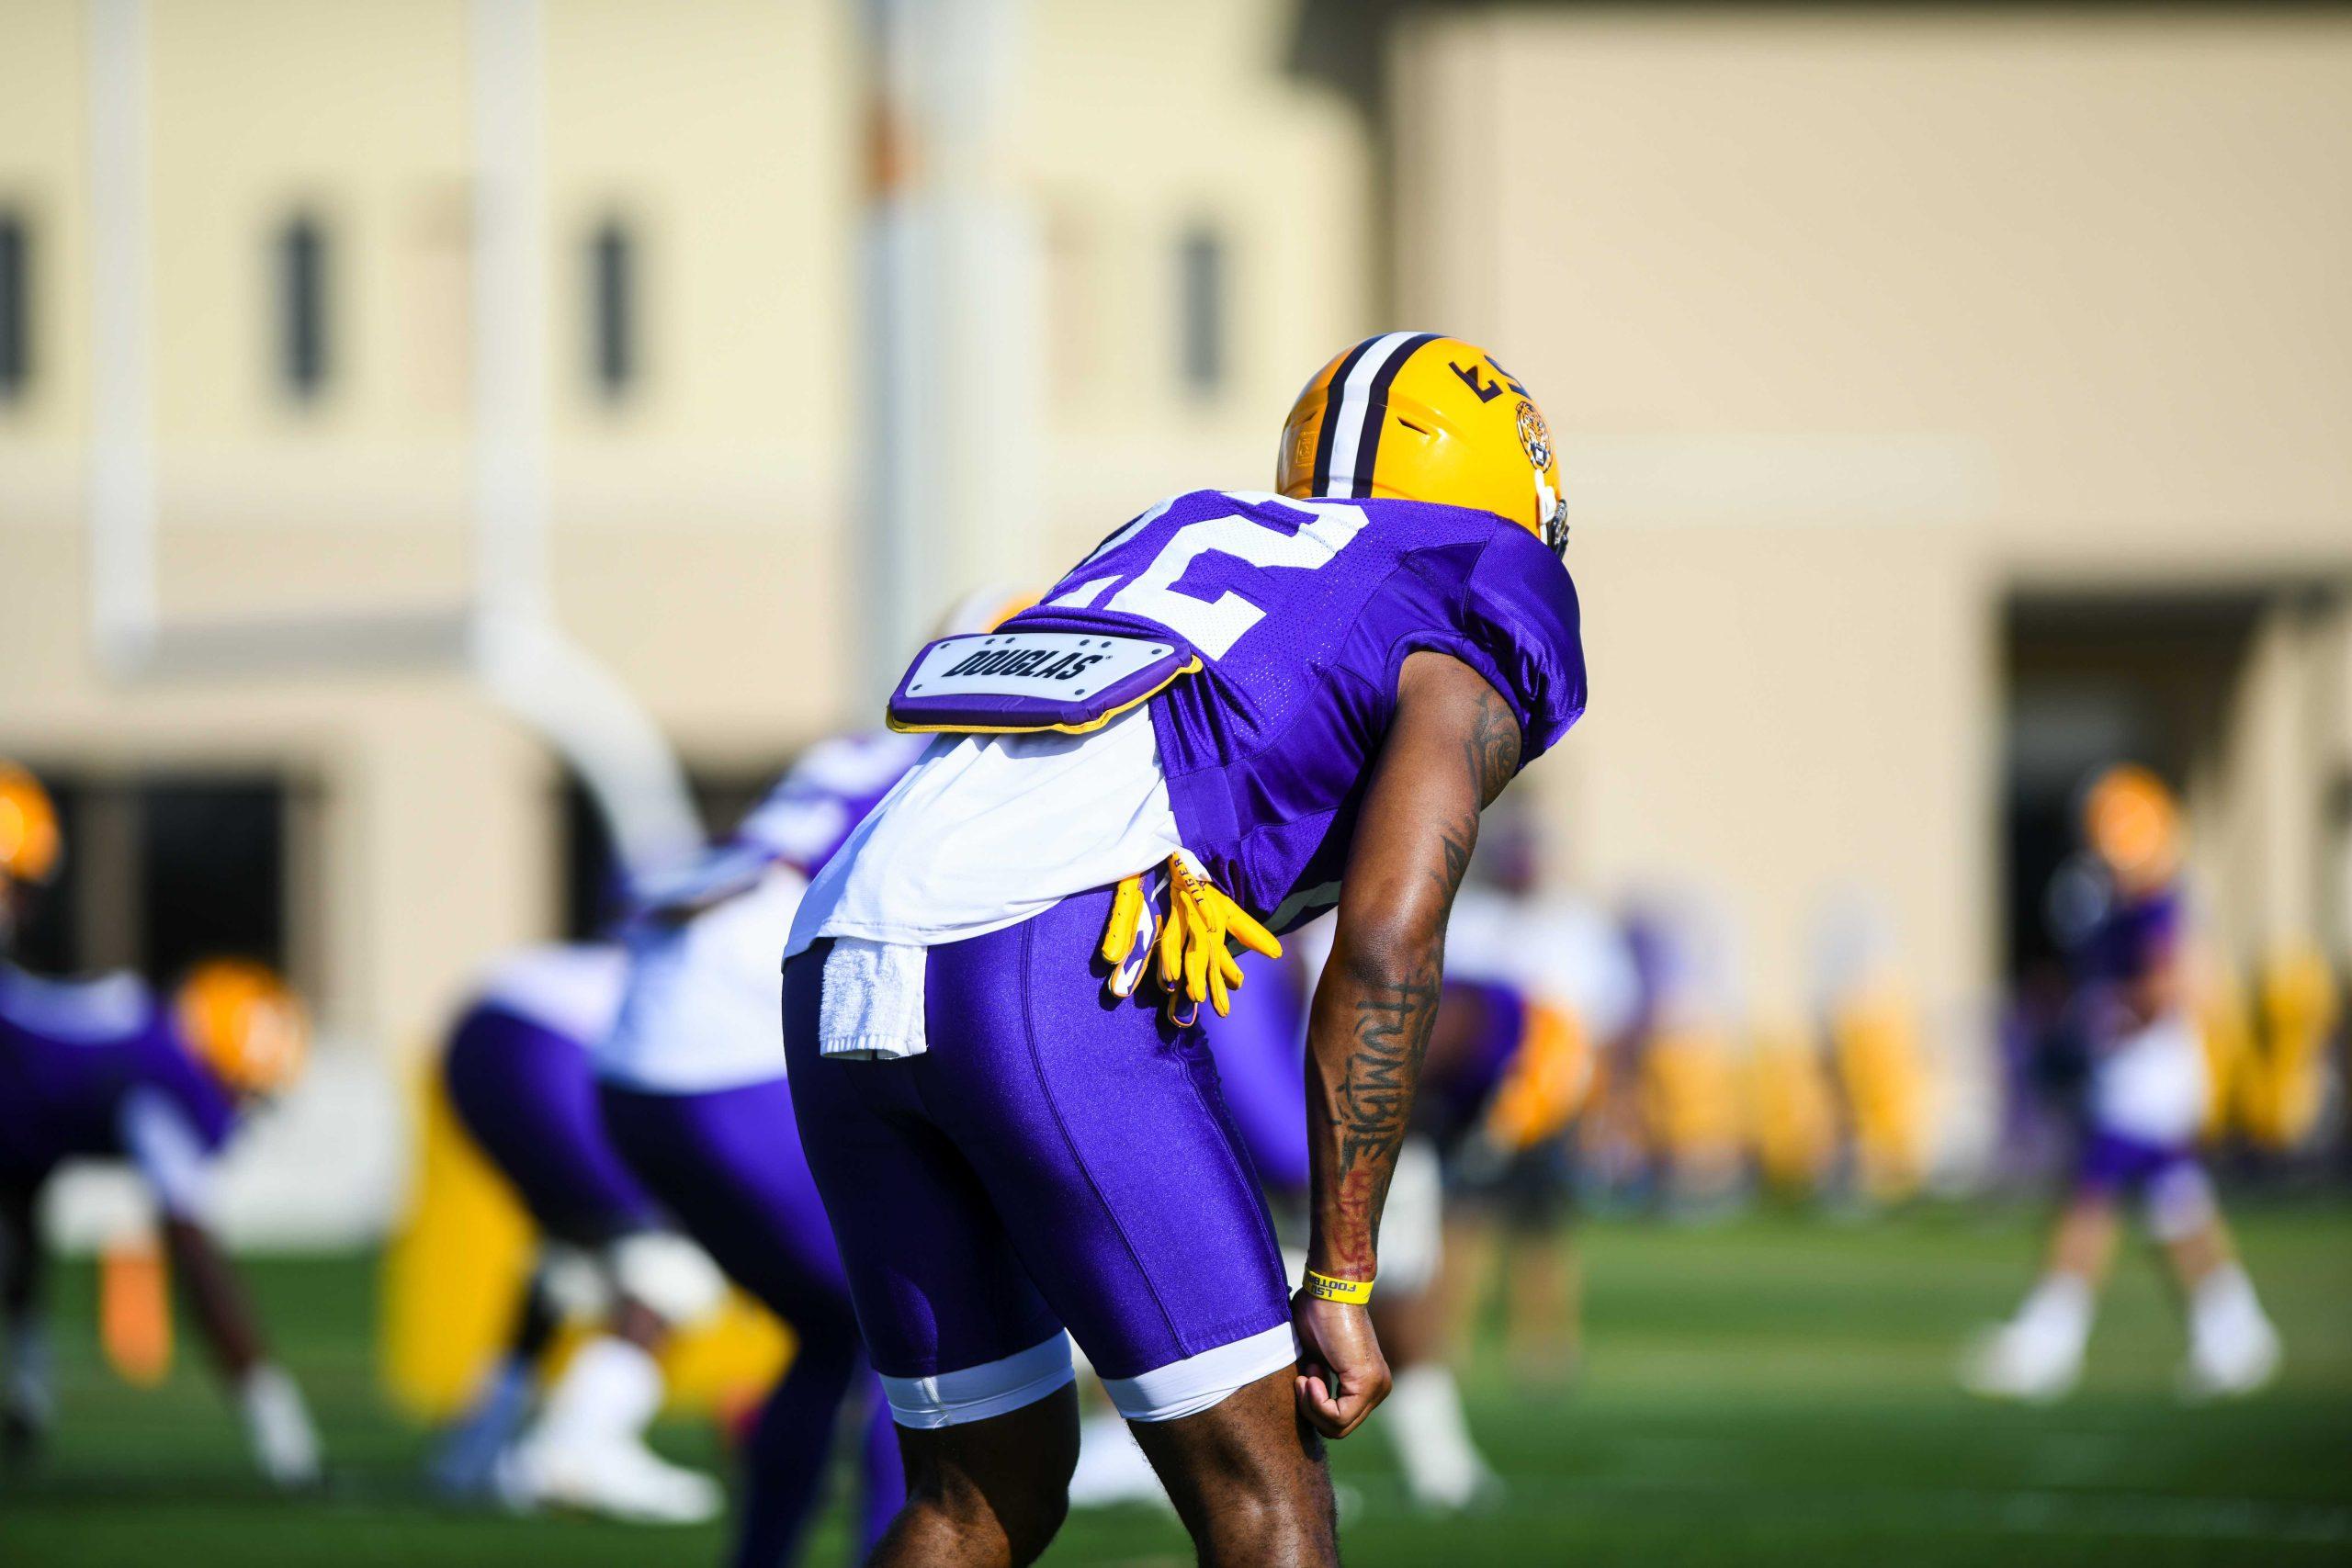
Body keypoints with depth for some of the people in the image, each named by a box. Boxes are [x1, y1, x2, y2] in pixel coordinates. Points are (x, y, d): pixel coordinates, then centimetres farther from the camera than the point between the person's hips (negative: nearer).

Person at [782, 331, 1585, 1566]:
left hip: (834, 978, 7)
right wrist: (1342, 1281, 0)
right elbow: (1385, 944, -1)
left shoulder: (1181, 535, 34)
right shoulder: (1470, 623, 12)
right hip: (1046, 975, -7)